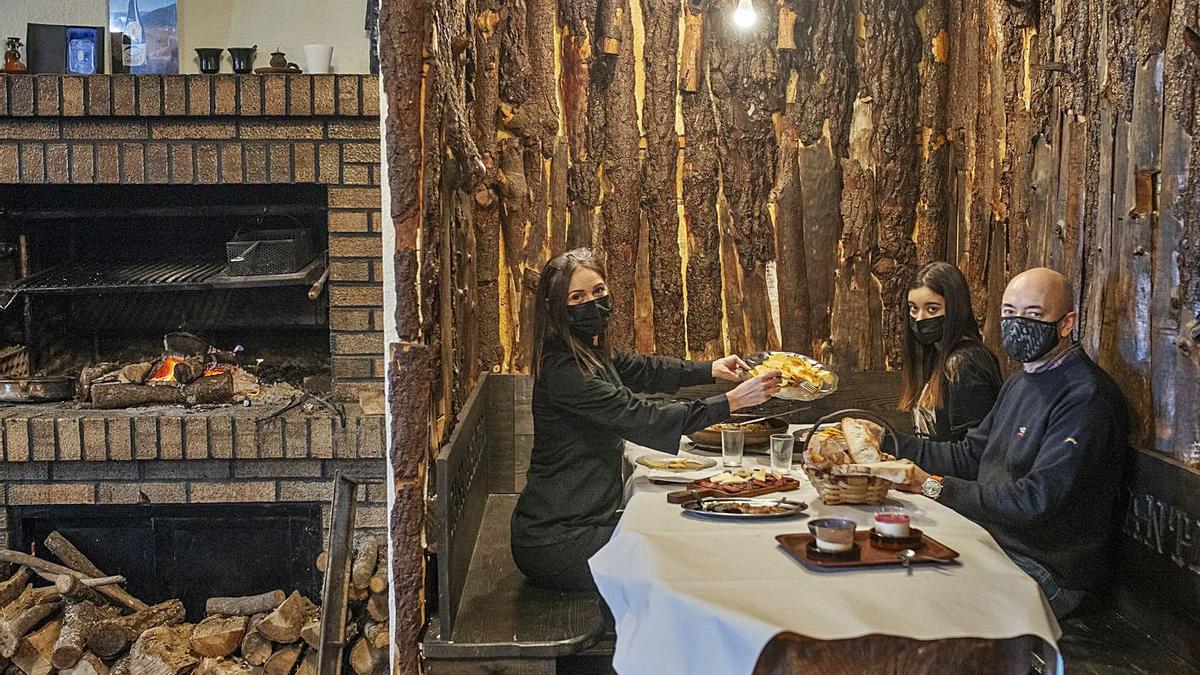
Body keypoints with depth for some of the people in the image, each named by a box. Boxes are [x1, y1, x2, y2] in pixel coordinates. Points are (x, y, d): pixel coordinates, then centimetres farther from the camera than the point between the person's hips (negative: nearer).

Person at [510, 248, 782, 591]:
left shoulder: (594, 353, 9)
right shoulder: (563, 371, -22)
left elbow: (645, 371, 24)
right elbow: (641, 418, -25)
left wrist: (711, 369, 9)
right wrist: (732, 401, -23)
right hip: (556, 544, -9)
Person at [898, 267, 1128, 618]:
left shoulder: (1086, 396, -19)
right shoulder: (1020, 381, 15)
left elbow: (1037, 500, -27)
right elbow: (969, 456, 16)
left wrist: (935, 487, -26)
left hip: (1047, 572, -9)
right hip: (994, 543, 9)